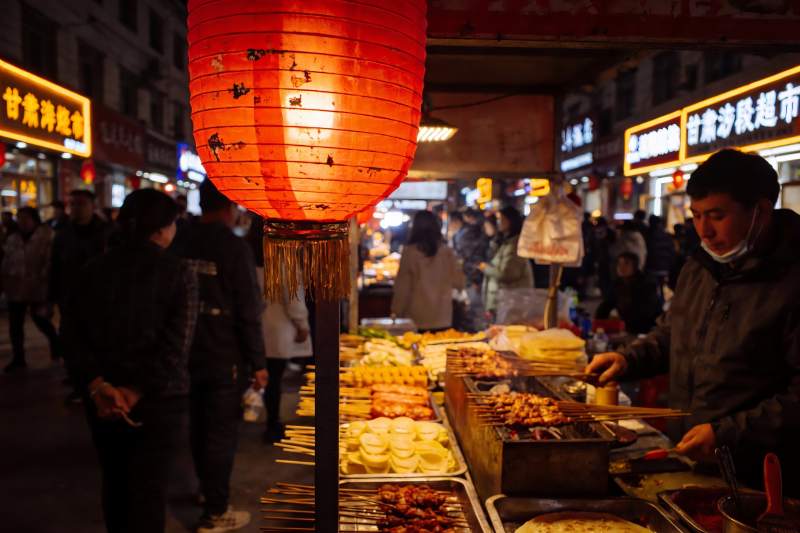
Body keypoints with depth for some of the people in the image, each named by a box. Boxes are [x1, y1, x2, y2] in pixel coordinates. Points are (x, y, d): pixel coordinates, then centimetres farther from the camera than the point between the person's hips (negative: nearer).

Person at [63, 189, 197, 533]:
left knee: (115, 482, 21)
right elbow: (176, 346, -18)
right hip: (158, 399, -4)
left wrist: (96, 385, -11)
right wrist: (137, 391, -15)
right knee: (148, 489, 6)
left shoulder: (93, 270, 2)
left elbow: (73, 334, -6)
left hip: (103, 400, 4)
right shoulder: (176, 274, -10)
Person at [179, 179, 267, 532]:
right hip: (225, 357, -6)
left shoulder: (184, 242, 0)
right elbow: (249, 312, -18)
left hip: (190, 353, 6)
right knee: (222, 432, 4)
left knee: (199, 425, 21)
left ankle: (206, 489, 42)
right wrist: (258, 363, -10)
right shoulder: (235, 247, -17)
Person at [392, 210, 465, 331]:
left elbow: (402, 286, -5)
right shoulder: (447, 252, -1)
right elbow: (459, 282, 8)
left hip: (417, 319, -2)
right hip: (442, 318, 2)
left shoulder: (410, 251, -8)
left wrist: (397, 312, 4)